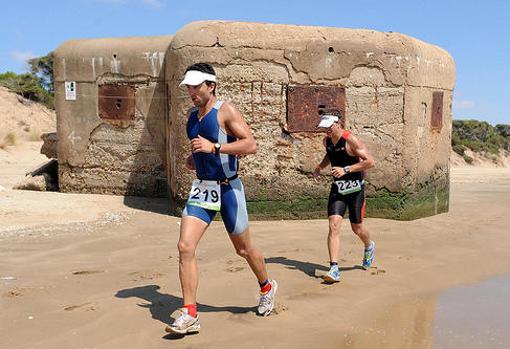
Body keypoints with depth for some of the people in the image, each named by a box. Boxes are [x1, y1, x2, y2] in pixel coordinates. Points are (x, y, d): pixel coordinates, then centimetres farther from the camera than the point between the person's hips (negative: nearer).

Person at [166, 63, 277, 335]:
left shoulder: (226, 111, -12)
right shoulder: (193, 115, 10)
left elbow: (251, 145, -20)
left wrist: (214, 147, -28)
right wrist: (194, 157, 6)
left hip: (228, 189, -5)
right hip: (201, 188, 6)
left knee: (243, 249, 11)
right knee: (185, 247, -10)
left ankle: (267, 288, 40)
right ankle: (189, 316, -3)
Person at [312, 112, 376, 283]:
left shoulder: (351, 140, -19)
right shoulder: (327, 140, 2)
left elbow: (370, 161, -21)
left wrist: (346, 170, -27)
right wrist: (320, 167, 6)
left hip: (355, 188, -4)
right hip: (337, 187, 5)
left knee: (356, 228, 9)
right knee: (334, 225, -12)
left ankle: (369, 247, 45)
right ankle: (334, 269, -13)